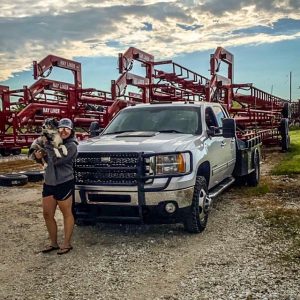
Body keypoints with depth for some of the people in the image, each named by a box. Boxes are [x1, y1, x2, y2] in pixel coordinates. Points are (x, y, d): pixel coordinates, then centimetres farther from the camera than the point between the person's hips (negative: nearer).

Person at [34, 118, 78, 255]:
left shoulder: (71, 146, -12)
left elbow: (56, 160, -23)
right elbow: (46, 158, 16)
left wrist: (48, 145, -16)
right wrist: (39, 156, -6)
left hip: (64, 183, -7)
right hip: (48, 182, 7)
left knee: (67, 214, 6)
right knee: (47, 214, 10)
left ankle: (66, 244, 17)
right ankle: (53, 243, 24)